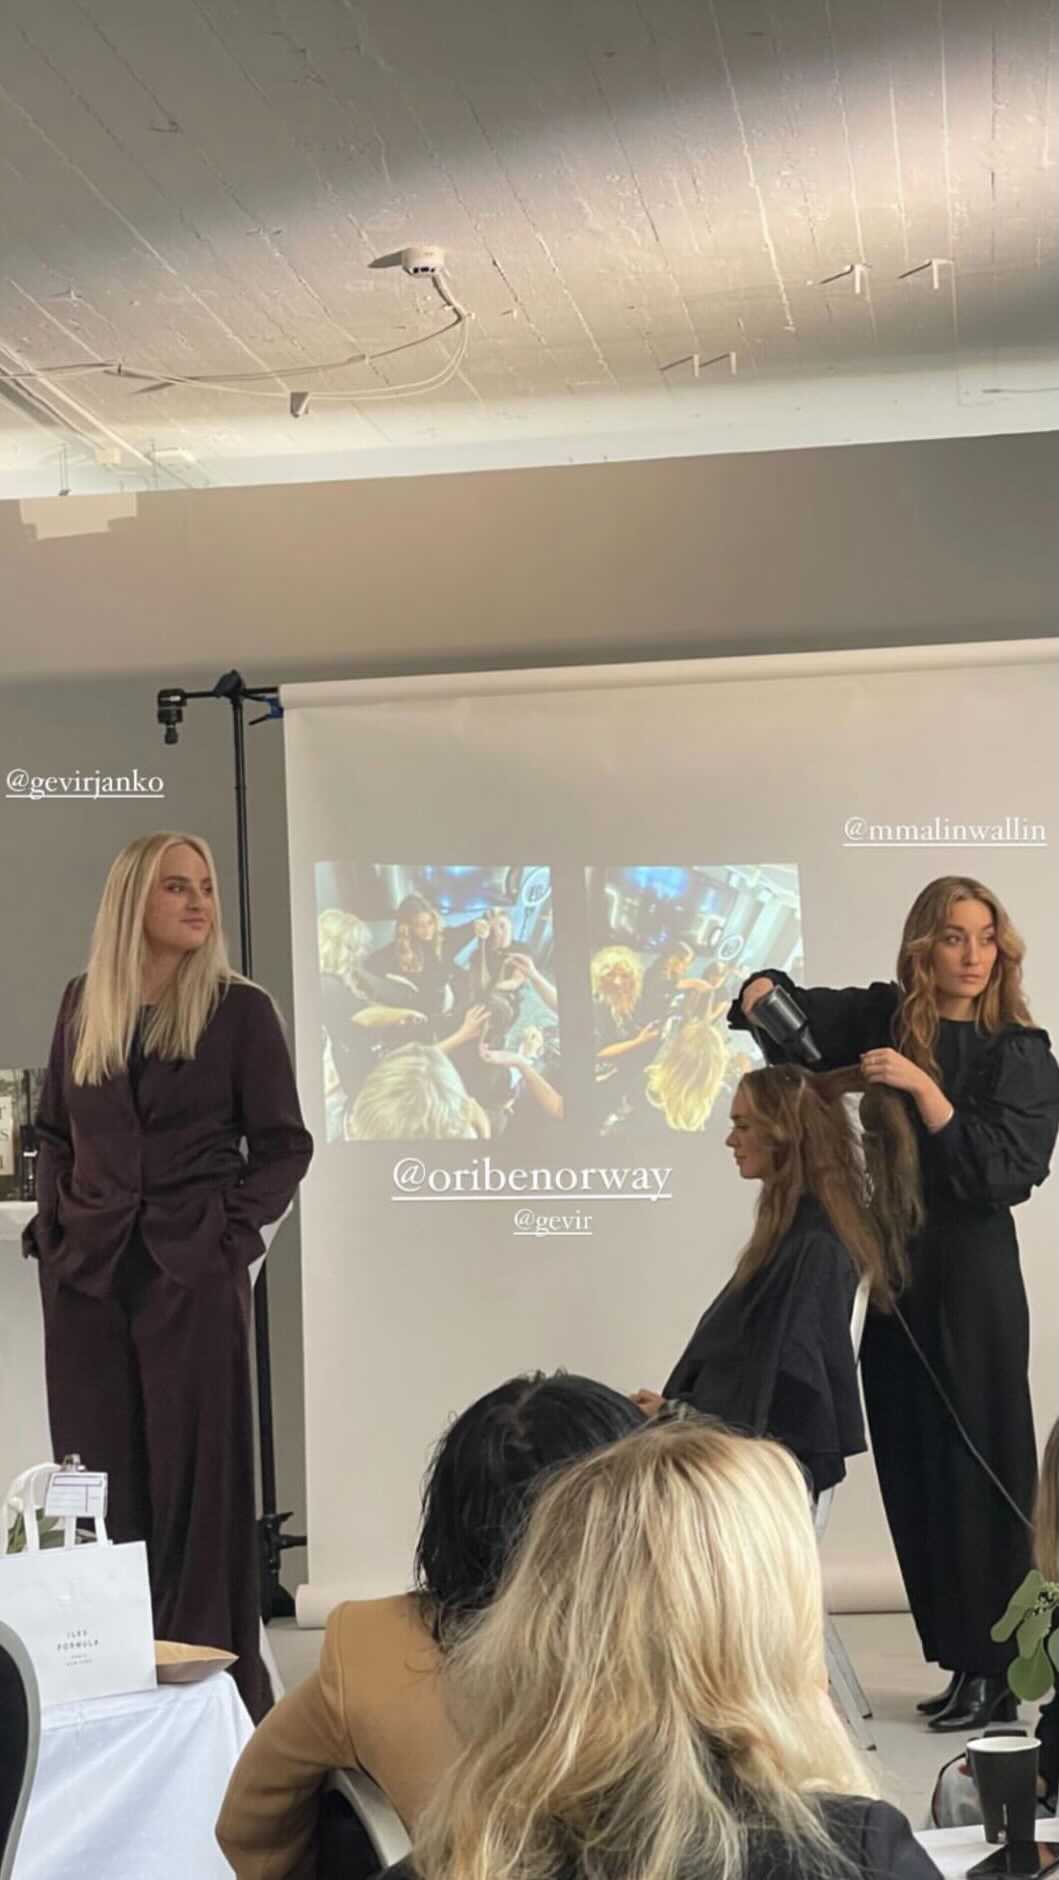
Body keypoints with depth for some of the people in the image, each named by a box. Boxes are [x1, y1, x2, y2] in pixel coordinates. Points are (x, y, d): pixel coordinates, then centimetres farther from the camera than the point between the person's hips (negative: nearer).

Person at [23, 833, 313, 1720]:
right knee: (98, 1473, 7)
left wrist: (233, 1225, -9)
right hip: (88, 1274, 4)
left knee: (198, 1471, 0)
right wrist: (58, 1217, 3)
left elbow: (283, 1143, 1)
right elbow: (54, 1132, 16)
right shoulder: (85, 1003, 10)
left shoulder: (240, 1008, -1)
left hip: (194, 1276, -3)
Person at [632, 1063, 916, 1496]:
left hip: (768, 1460, -8)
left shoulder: (813, 1245, -17)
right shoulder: (796, 1225, 10)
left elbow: (782, 1377, -17)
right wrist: (676, 1406, 7)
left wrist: (676, 1411, -9)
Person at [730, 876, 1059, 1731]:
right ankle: (961, 1659, 18)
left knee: (976, 1465, -3)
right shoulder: (881, 1017, 4)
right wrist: (764, 990, -7)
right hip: (890, 1271, 5)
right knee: (913, 1471, 8)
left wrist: (925, 1090, -24)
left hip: (971, 1280, -5)